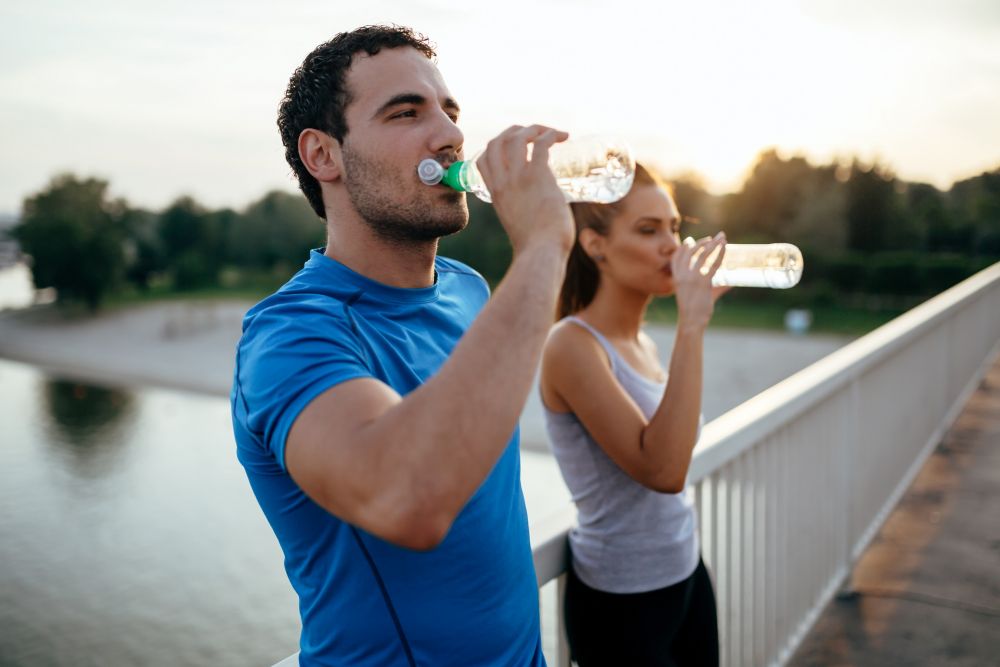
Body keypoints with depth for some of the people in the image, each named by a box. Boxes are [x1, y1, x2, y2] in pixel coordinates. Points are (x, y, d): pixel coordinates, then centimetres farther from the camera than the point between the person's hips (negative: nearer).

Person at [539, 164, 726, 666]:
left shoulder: (643, 343, 4)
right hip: (621, 603, -7)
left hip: (687, 576, 7)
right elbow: (662, 470, -30)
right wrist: (691, 325, -29)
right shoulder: (572, 345, -20)